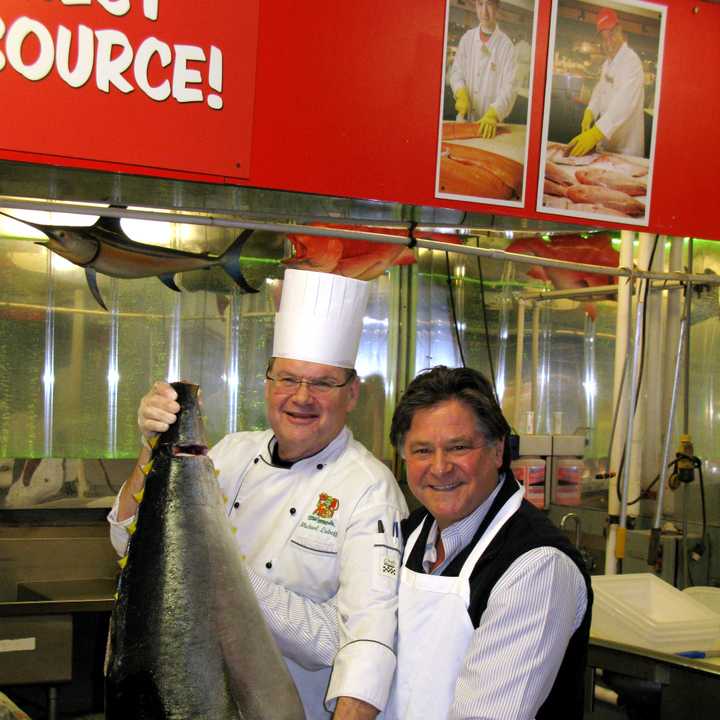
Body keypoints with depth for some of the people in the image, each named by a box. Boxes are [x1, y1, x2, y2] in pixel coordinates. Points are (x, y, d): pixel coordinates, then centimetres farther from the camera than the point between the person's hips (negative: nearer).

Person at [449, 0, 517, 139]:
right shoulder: (467, 38, 5)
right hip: (465, 119, 3)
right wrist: (461, 94, -13)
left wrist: (493, 114, -28)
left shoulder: (506, 45, -8)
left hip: (491, 122, -3)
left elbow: (509, 87, -13)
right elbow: (456, 71, 7)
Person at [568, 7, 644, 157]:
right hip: (605, 144, 8)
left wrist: (595, 133, -41)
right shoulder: (608, 62, 12)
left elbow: (623, 104, -30)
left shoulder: (631, 61, -18)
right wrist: (590, 112, -9)